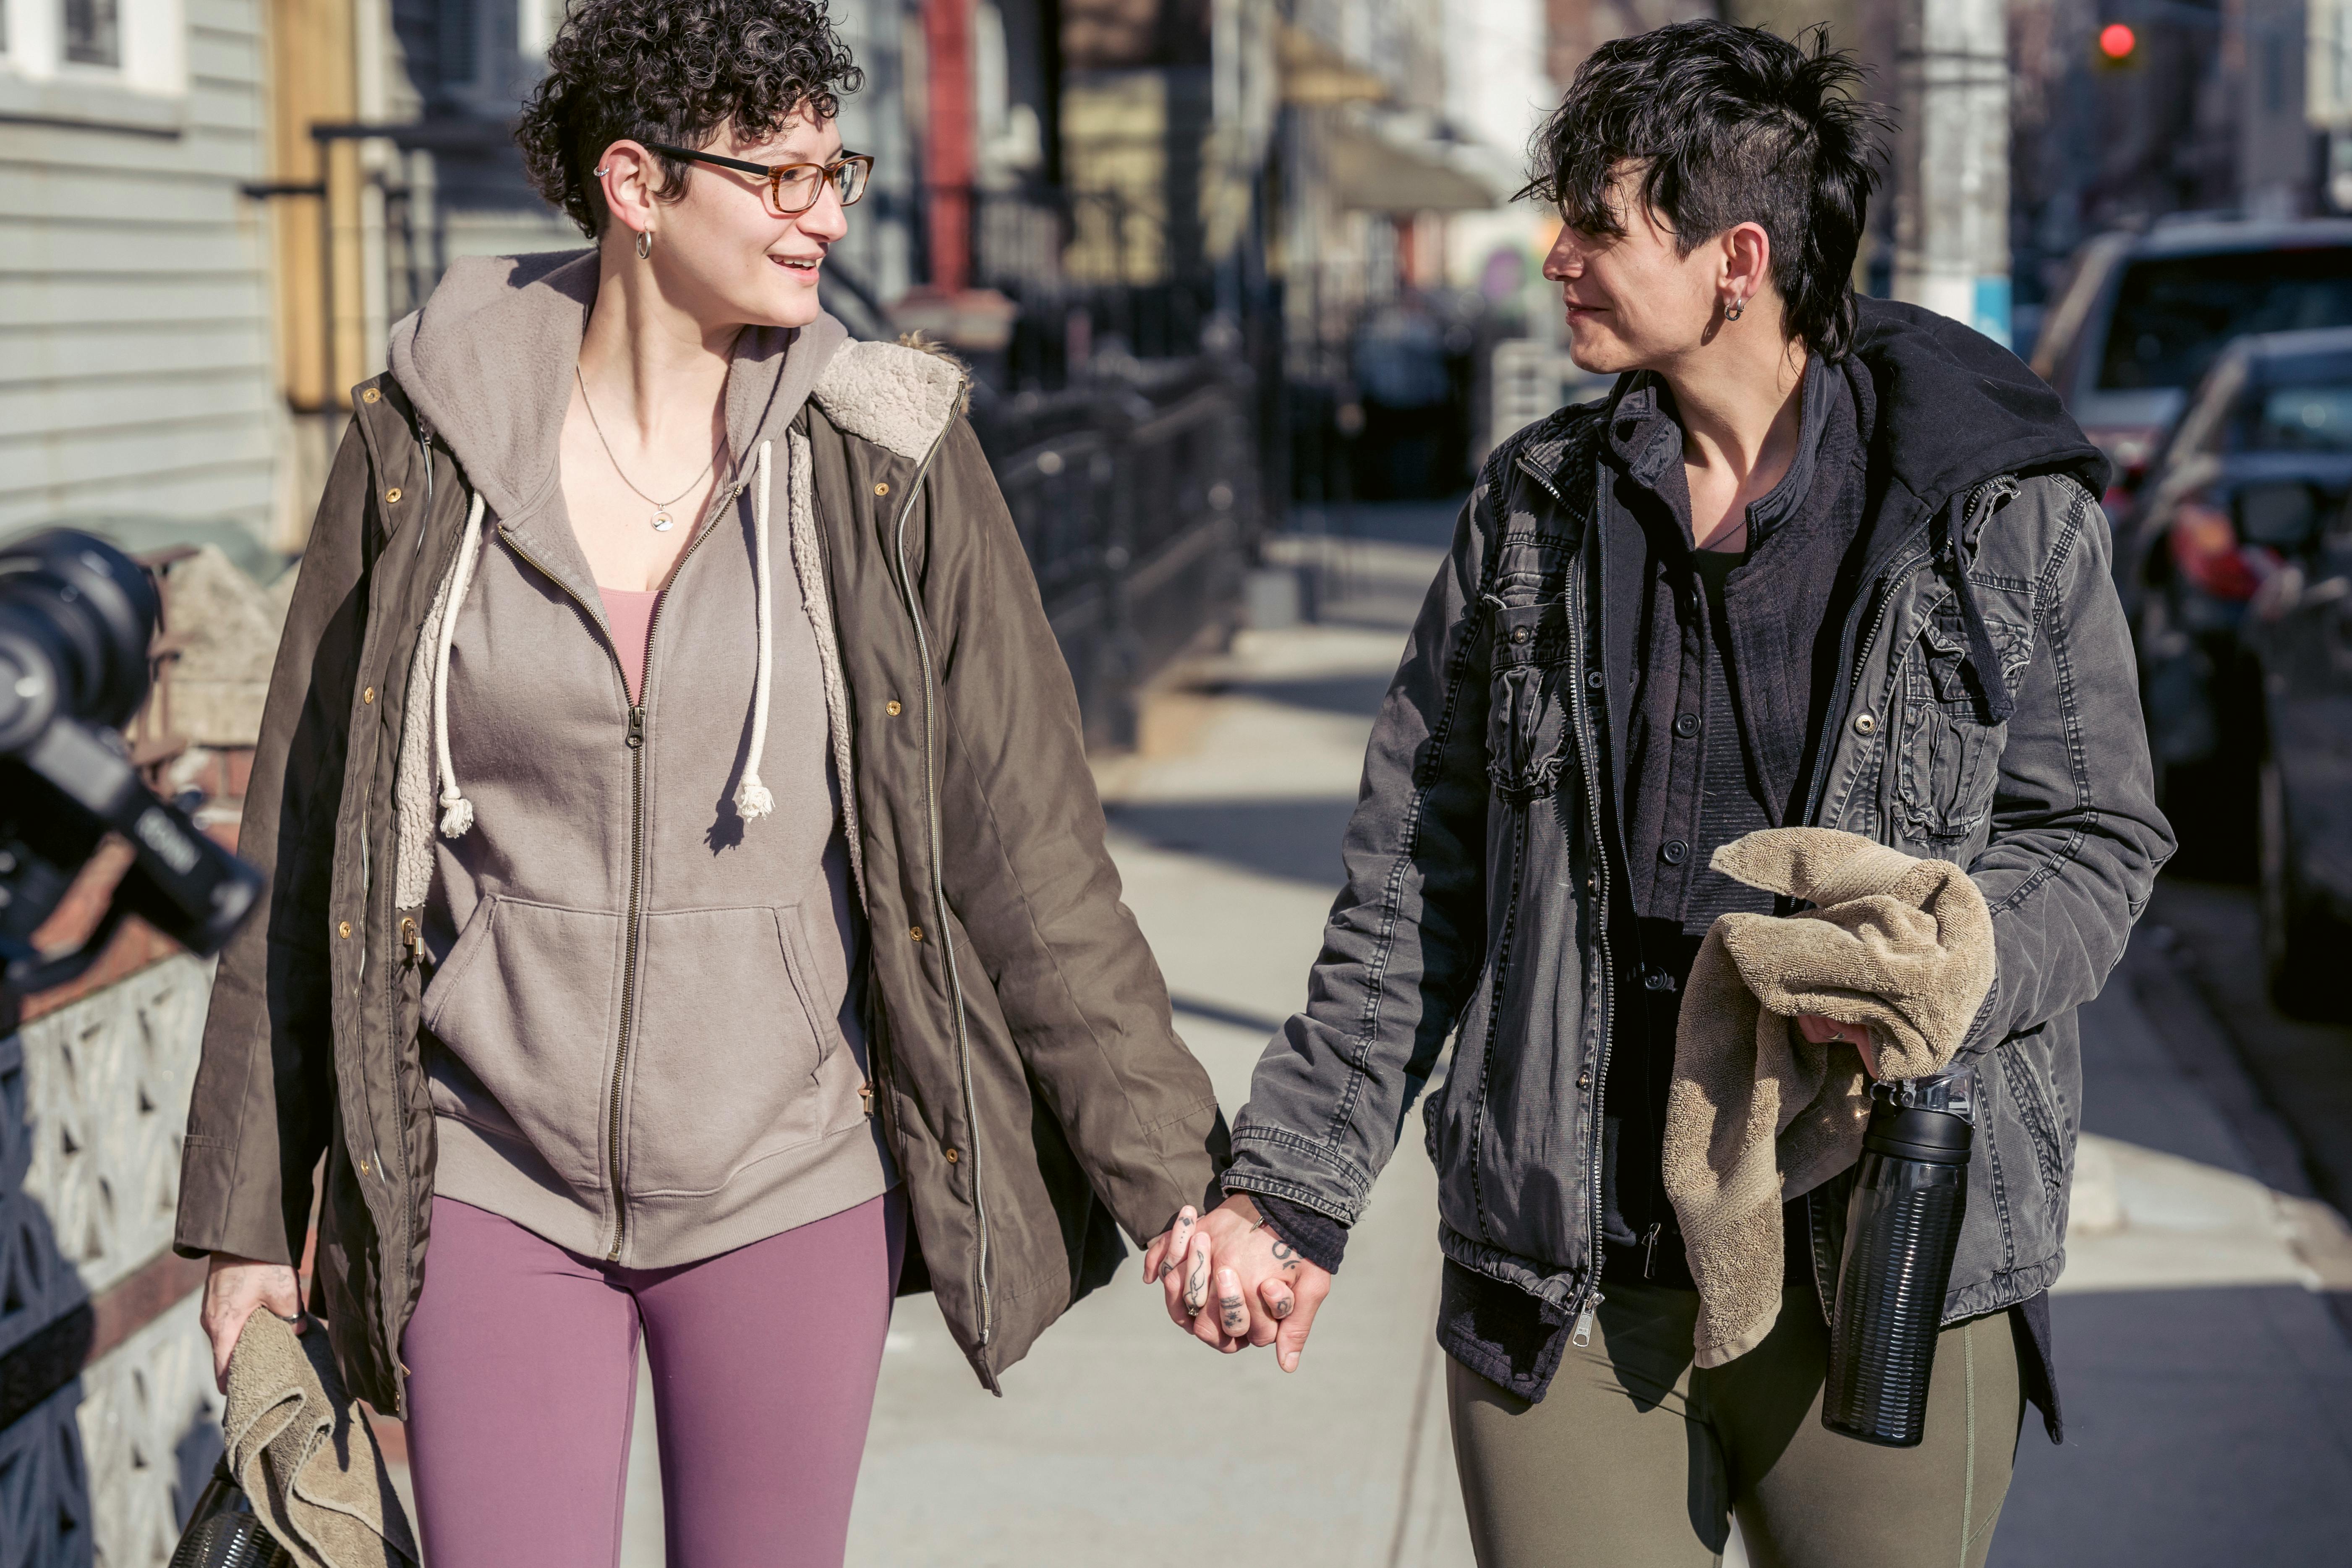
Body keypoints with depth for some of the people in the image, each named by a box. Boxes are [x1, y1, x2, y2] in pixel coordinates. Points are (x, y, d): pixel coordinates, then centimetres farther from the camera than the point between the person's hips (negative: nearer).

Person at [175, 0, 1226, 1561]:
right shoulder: (424, 442, -3)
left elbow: (1030, 849, -2)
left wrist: (1174, 1178, -2)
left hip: (791, 1185, 0)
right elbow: (306, 842, 3)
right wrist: (248, 1205, 6)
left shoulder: (890, 458, -4)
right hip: (492, 1184, 0)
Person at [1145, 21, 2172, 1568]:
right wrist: (1291, 1189, 7)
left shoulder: (2008, 512, -1)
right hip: (1560, 1281, 2)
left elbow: (2096, 839, 3)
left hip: (1886, 1268, -2)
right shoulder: (1536, 511, 8)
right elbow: (1417, 877, 11)